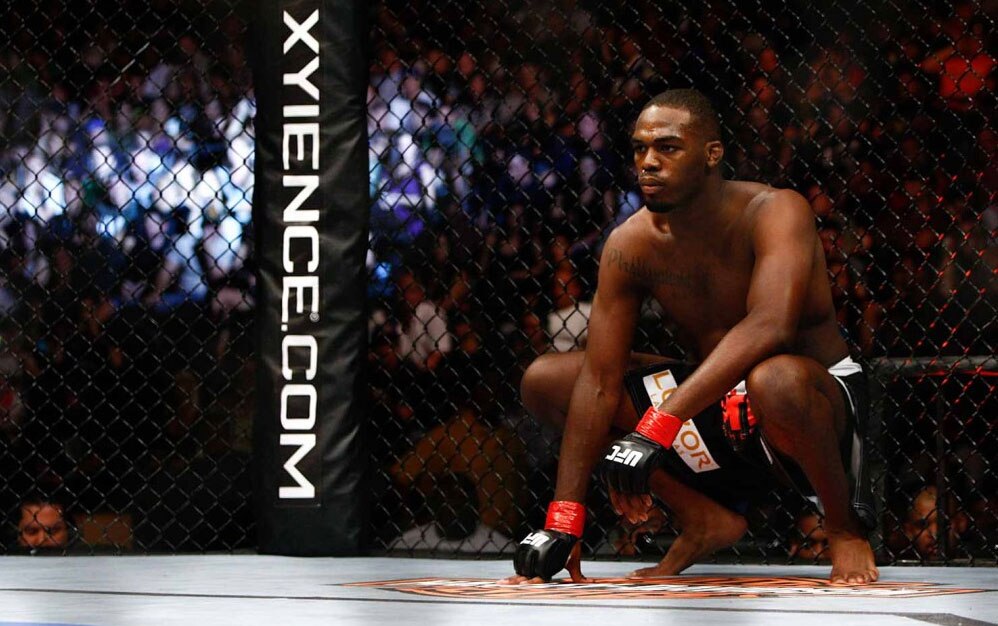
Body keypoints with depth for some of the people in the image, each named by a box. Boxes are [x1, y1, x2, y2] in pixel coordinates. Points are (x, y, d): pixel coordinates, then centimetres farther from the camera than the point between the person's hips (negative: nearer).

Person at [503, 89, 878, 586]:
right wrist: (562, 521, -17)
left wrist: (657, 428, -46)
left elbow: (770, 326, -39)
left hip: (822, 400, -6)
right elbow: (598, 382, -9)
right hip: (712, 410, 6)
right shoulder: (631, 243, -7)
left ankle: (845, 526, -12)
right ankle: (703, 519, 4)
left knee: (776, 379, -43)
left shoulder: (774, 211, -21)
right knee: (544, 381, -5)